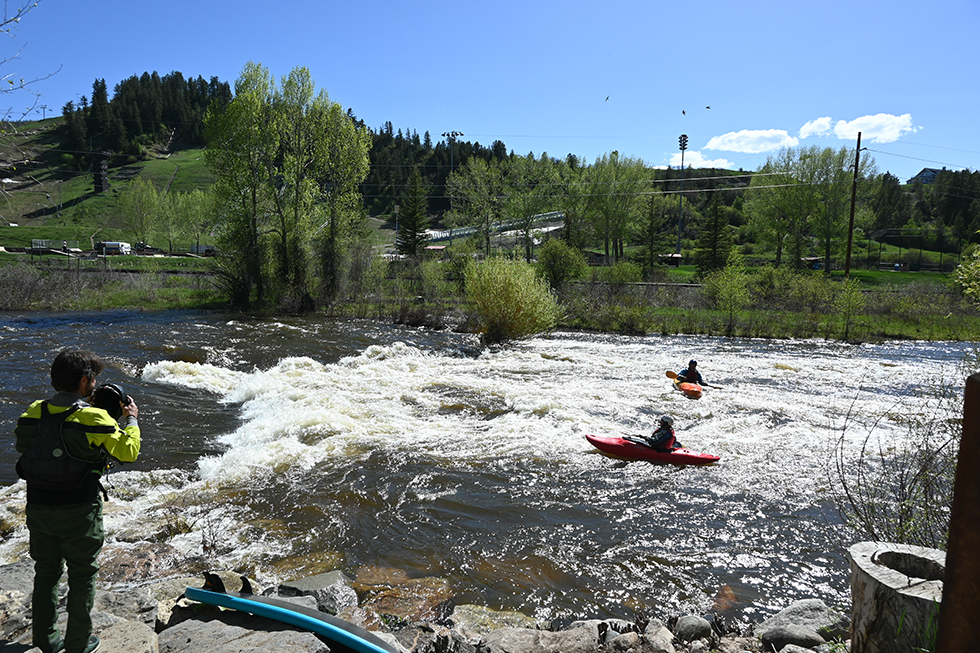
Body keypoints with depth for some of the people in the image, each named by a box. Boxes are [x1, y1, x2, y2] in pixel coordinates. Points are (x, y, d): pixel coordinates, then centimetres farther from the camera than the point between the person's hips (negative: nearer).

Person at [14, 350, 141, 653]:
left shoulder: (35, 411, -4)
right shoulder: (94, 418, -20)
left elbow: (22, 444, 14)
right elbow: (128, 451, -12)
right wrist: (131, 420, 4)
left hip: (38, 509, 5)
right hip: (78, 514, -5)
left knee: (45, 573, 21)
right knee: (82, 577, 12)